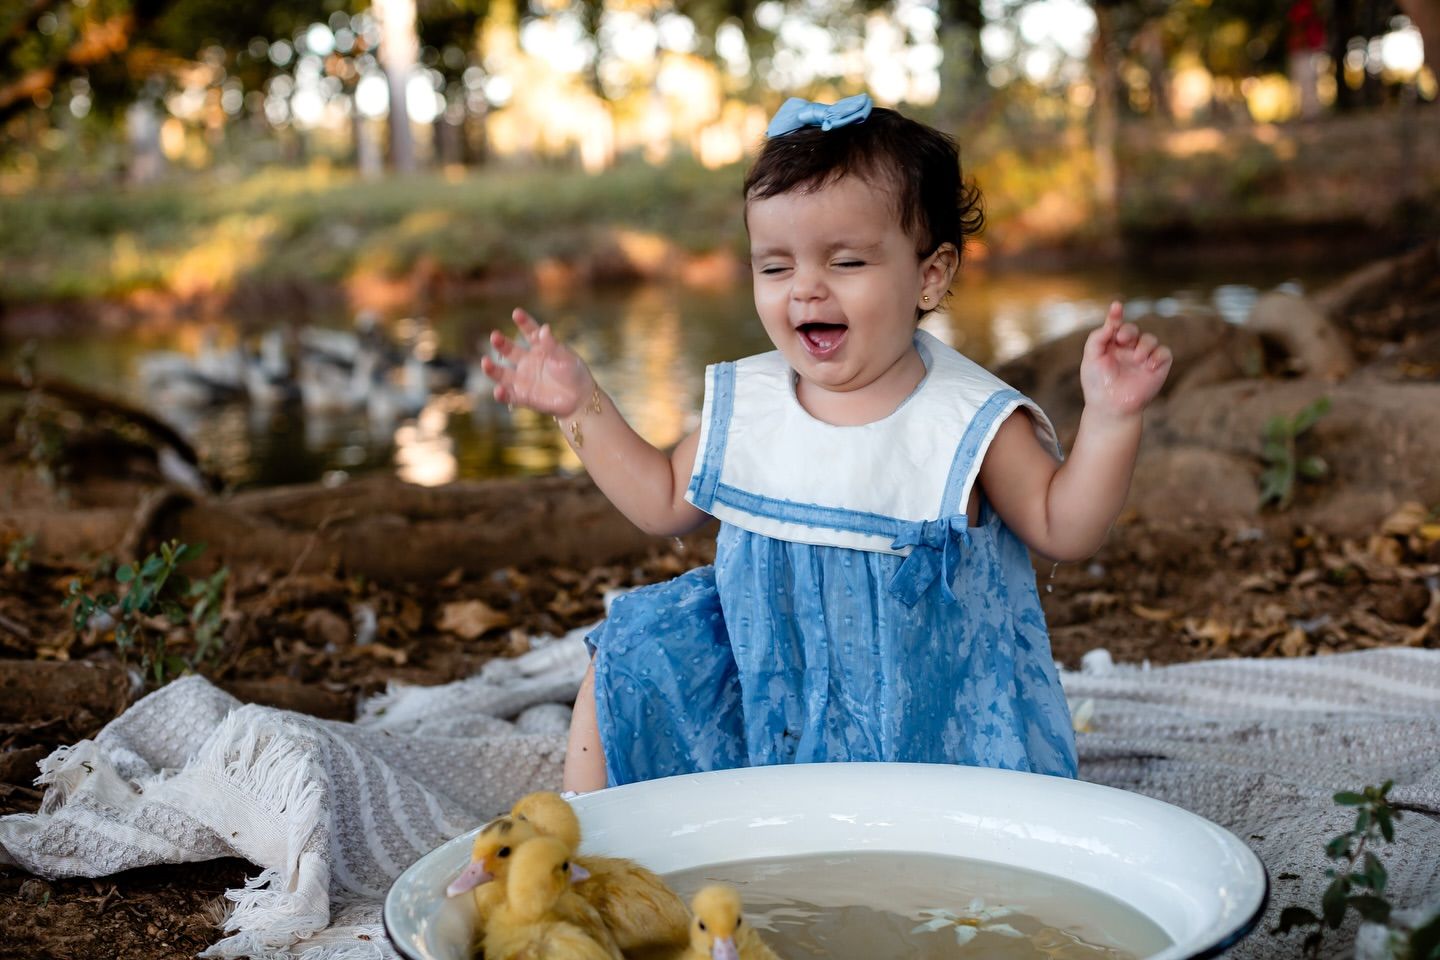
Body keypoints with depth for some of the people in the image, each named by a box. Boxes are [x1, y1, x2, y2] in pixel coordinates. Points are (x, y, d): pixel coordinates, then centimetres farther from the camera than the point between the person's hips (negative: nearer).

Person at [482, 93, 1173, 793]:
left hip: (920, 718, -4)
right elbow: (665, 502, 13)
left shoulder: (969, 420, -13)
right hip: (762, 690, 4)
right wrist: (581, 406, 8)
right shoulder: (745, 402, 0)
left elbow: (1065, 531, -9)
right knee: (633, 649, -2)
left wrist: (1110, 419, -24)